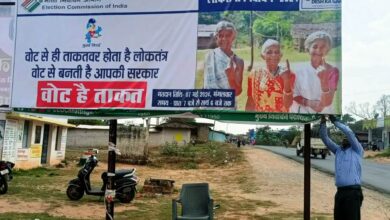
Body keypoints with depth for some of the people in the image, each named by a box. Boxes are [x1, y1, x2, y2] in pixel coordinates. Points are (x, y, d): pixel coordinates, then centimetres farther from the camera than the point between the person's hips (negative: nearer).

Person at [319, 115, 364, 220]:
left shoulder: (357, 151, 6)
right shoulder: (338, 150, 19)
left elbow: (349, 132, -6)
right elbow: (325, 138, 14)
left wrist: (335, 121, -2)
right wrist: (323, 121, 3)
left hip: (353, 192, -6)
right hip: (340, 192, 6)